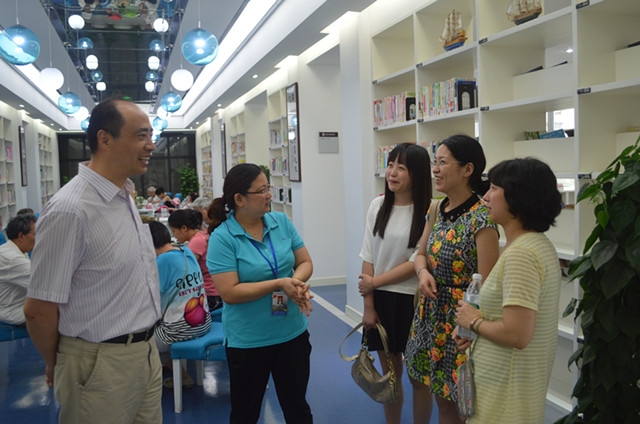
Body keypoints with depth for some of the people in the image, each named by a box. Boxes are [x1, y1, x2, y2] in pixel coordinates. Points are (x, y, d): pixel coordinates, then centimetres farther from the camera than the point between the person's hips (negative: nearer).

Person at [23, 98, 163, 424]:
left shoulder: (126, 197, 7)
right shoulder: (70, 210, -22)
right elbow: (39, 310, -18)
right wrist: (56, 367, -1)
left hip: (147, 353, 8)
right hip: (102, 365, -8)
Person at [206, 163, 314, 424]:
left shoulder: (282, 221, -2)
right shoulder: (222, 237, -17)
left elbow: (305, 262, 3)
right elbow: (229, 292, -21)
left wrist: (297, 282, -20)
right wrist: (280, 284, -26)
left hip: (293, 333, 4)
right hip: (248, 341, -4)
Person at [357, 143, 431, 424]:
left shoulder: (428, 211, -14)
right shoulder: (378, 205, 1)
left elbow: (418, 262, -14)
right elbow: (368, 258, 1)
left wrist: (374, 283, -8)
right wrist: (368, 304, -1)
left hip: (413, 301, -4)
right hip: (382, 300, 4)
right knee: (390, 373, 18)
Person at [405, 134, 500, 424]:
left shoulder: (481, 219, -21)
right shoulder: (437, 210, 4)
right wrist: (423, 273, -8)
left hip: (460, 318, -7)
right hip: (430, 311, 7)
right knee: (429, 386, 21)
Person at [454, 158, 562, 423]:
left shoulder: (519, 254, -24)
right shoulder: (538, 244, 6)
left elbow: (517, 335, -29)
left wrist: (474, 321, -13)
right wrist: (476, 326, 3)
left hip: (505, 386, -9)